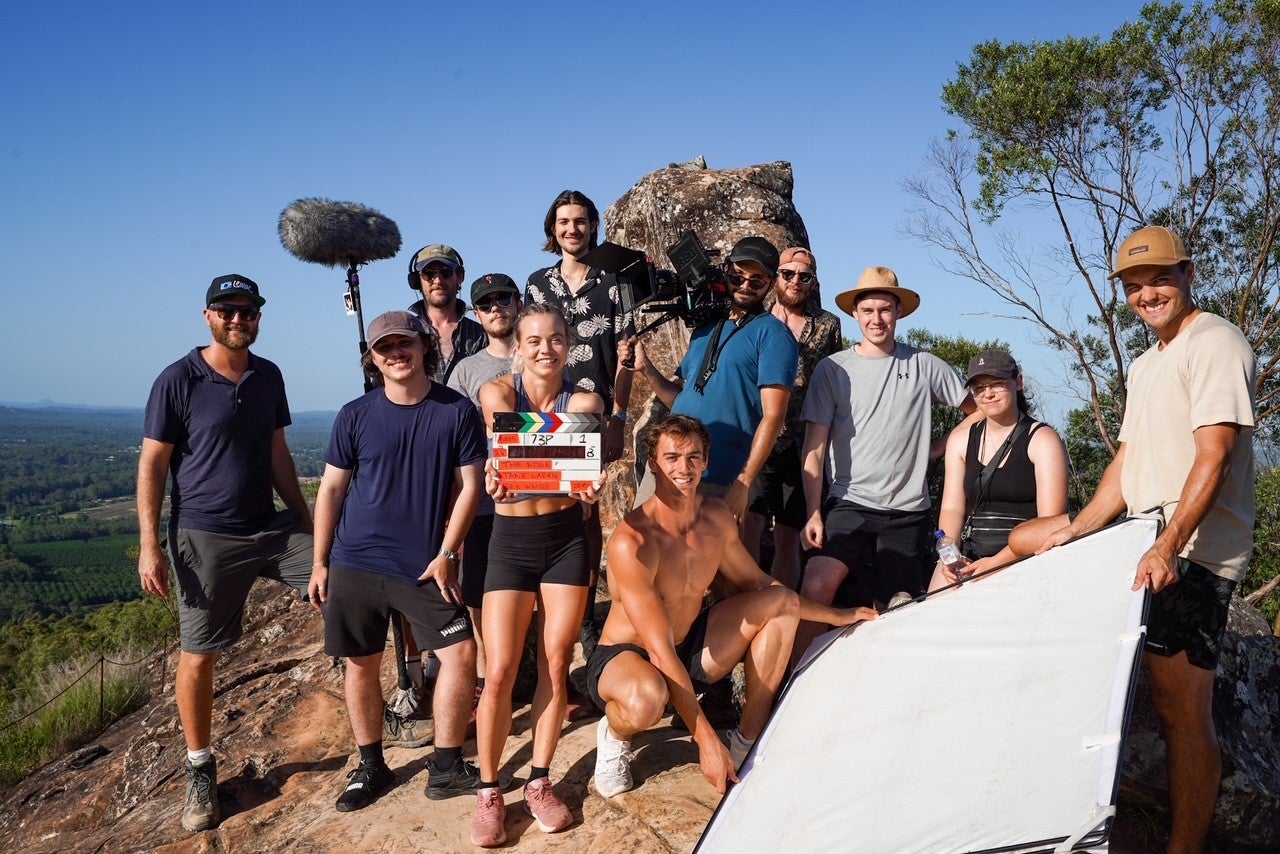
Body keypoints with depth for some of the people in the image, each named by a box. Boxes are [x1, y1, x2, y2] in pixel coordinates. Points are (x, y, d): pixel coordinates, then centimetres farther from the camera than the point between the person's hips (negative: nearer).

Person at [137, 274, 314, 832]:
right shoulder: (178, 381, -7)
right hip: (206, 538, -4)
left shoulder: (268, 376, 7)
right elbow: (151, 465, -6)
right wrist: (149, 546, -12)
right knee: (198, 655, 4)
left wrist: (307, 522, 13)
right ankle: (199, 769, 22)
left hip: (274, 527, 5)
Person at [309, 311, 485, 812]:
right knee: (361, 666, 9)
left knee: (461, 654, -8)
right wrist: (320, 562, 4)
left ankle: (446, 768, 9)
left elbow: (468, 486, -2)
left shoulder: (458, 411, -3)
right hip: (356, 563, 1)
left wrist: (445, 554, -8)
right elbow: (331, 489, 5)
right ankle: (370, 767, 28)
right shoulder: (355, 416, 0)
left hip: (427, 564, -1)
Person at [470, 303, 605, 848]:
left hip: (566, 537, 1)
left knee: (555, 665, 5)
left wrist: (586, 487, -42)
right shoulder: (497, 392, -3)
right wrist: (496, 474, -45)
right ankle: (488, 792, 13)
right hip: (511, 538, -1)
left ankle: (540, 783, 21)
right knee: (500, 671, -3)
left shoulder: (585, 403, -1)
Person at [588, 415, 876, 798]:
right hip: (624, 658, -7)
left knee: (781, 601, -7)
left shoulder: (716, 517, -7)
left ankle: (748, 742, -3)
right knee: (646, 699, -43)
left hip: (690, 647, 7)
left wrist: (837, 616, 11)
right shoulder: (632, 542, -30)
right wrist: (706, 740, -31)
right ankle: (614, 734, -3)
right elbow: (660, 651, -31)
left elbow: (758, 583, 10)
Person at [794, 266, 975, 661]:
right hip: (849, 503, -2)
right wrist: (813, 513, -10)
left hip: (908, 511, 2)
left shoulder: (924, 366, 5)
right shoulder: (832, 369, 2)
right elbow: (814, 449, -1)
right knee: (816, 587, -23)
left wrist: (934, 450, 7)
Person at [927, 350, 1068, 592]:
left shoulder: (1042, 440, 0)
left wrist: (997, 562, -18)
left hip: (1023, 560, -3)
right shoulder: (960, 440, 14)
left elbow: (1050, 521, -8)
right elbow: (952, 507, 7)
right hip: (967, 557, 4)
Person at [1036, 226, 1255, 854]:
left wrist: (1168, 548, -27)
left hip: (1193, 553, -9)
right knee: (1167, 699, 12)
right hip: (1153, 548, 9)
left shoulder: (1214, 342, -8)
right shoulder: (1143, 365, 21)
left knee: (1183, 709, -6)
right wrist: (1077, 530, 16)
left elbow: (1213, 456, -19)